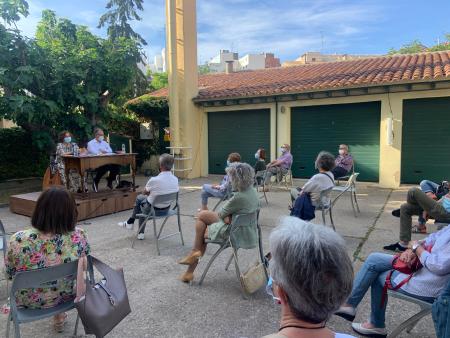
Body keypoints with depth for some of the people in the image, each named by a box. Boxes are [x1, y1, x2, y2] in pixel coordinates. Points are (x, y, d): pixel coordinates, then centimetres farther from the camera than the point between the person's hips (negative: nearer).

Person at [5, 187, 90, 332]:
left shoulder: (18, 240, -28)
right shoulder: (79, 236, -27)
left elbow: (9, 274, -9)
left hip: (29, 301, 1)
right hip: (66, 296, 0)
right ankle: (59, 317, 50)